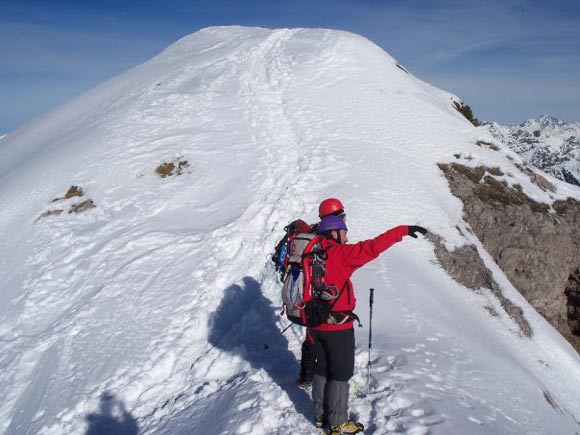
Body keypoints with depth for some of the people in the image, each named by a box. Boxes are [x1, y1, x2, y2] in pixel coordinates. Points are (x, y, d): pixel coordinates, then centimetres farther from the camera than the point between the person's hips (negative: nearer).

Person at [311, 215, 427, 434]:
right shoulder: (340, 254, -17)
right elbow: (372, 247, -25)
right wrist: (403, 230, -19)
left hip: (316, 324, 7)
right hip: (338, 326, -7)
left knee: (322, 370, 18)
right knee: (341, 373, 7)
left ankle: (321, 416, 30)